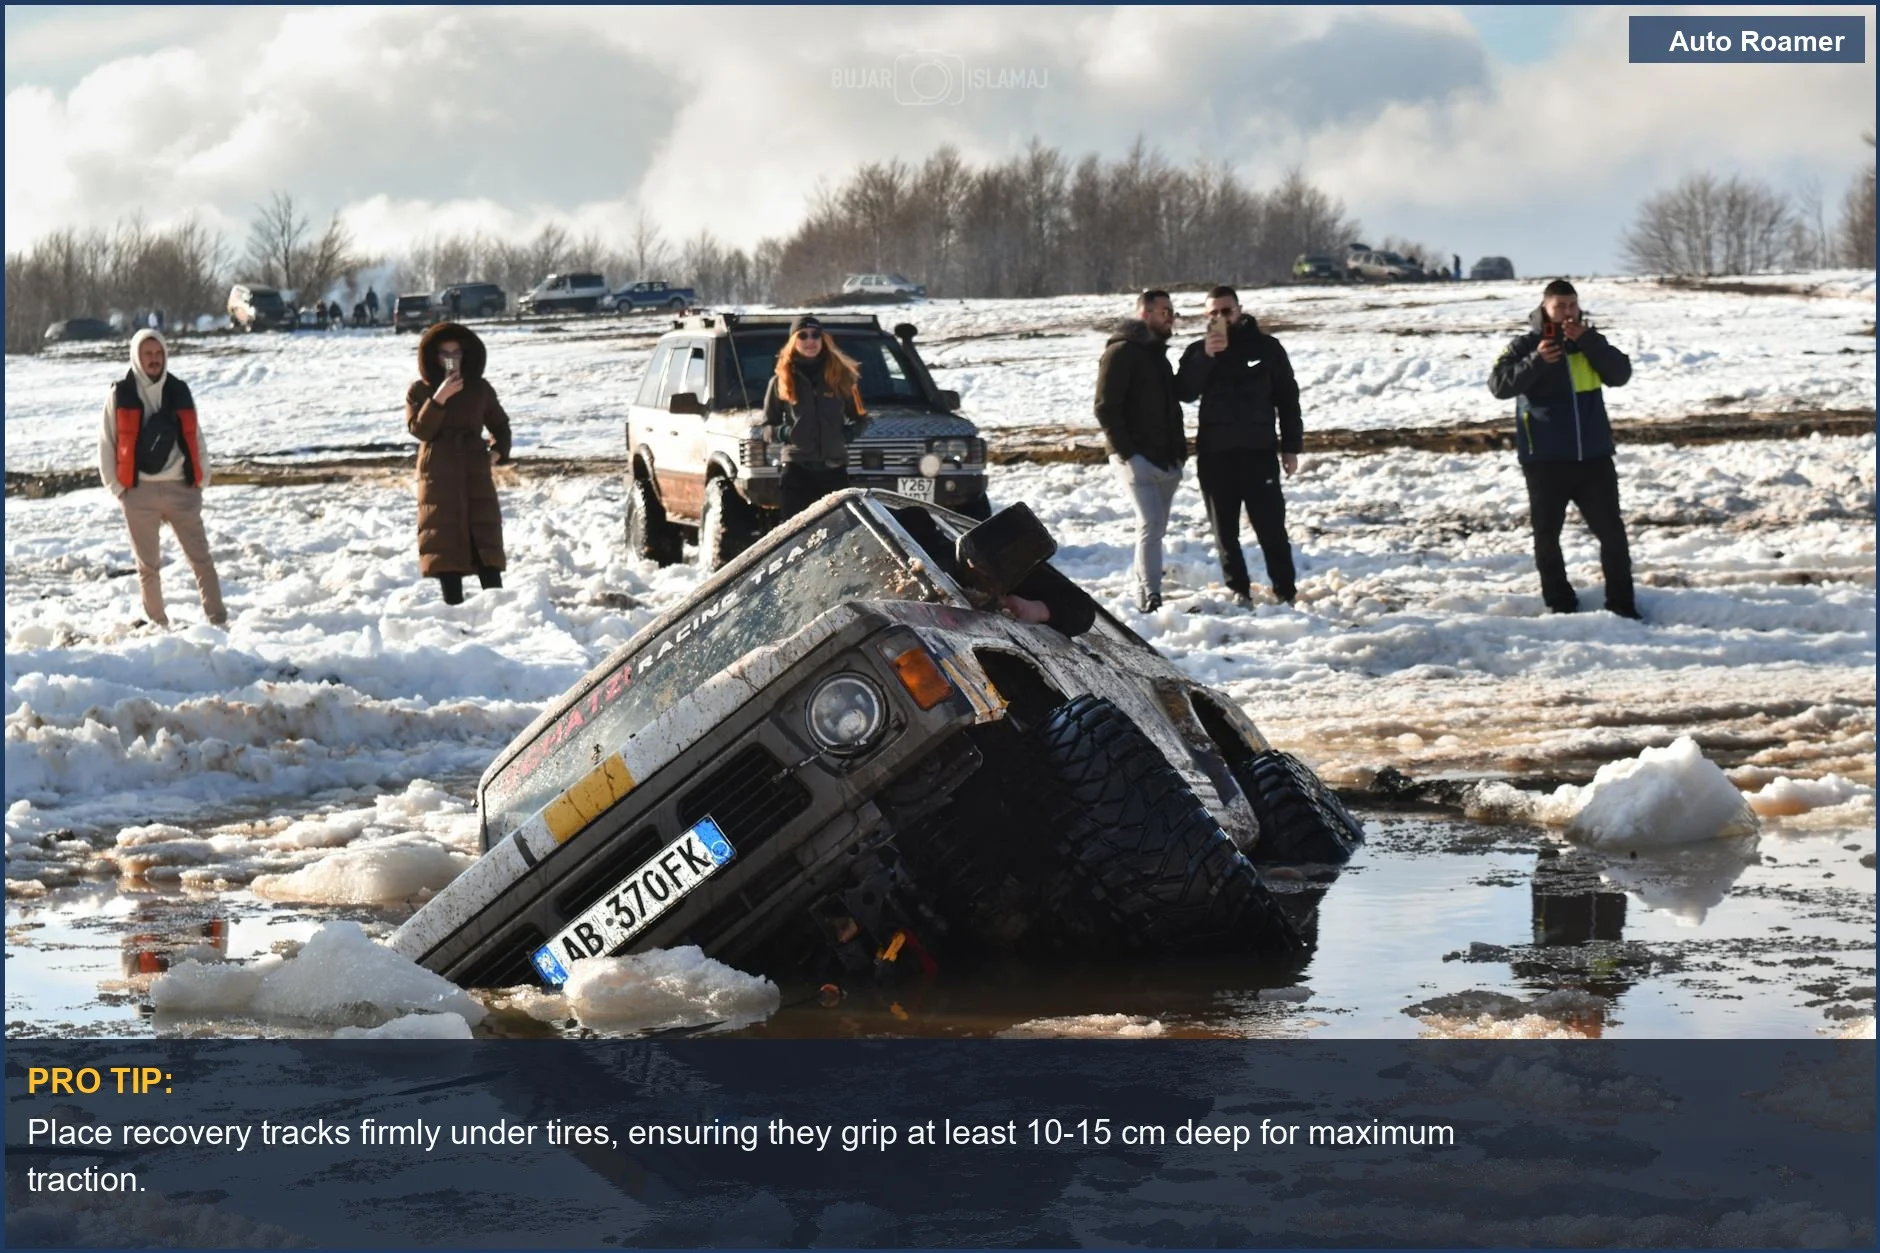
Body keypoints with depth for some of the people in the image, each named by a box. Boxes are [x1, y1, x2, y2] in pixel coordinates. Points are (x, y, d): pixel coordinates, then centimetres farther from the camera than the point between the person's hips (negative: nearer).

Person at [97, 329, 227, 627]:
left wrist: (201, 480, 5)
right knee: (148, 565, 7)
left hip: (181, 490, 1)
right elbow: (107, 444, 4)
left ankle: (218, 621, -2)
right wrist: (117, 488, -2)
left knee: (201, 558, -3)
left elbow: (195, 438, 13)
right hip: (139, 493, -1)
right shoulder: (121, 396, 2)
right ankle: (158, 625, 16)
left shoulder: (179, 392, 9)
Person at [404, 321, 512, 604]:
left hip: (475, 474, 1)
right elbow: (418, 429, -11)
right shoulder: (419, 391, 3)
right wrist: (439, 399, -21)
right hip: (439, 477, -1)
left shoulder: (480, 388, 9)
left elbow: (499, 424, 20)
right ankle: (454, 607, 1)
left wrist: (499, 449, 2)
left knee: (485, 542, -6)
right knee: (446, 545, -2)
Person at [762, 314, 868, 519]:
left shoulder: (841, 375, 8)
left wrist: (850, 432, -3)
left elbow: (860, 418, 17)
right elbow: (767, 427, 11)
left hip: (834, 469, 1)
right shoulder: (781, 380, 6)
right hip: (797, 469, -1)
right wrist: (783, 433, -10)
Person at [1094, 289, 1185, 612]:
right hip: (1138, 459, -9)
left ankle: (1139, 578, 22)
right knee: (1151, 524, -16)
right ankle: (1149, 595, -19)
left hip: (1166, 461, 9)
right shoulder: (1121, 353, -8)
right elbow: (1106, 408, -14)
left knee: (1155, 527, 10)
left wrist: (1179, 448, 17)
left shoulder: (1157, 354, 21)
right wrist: (1127, 452, -18)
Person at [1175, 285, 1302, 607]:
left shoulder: (1265, 347, 4)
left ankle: (1285, 592, 1)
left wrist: (1291, 447, 2)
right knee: (1224, 528, 7)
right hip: (1214, 453, 2)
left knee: (1270, 525, -4)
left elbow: (1288, 399, 7)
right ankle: (1238, 590, 15)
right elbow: (1184, 392, -9)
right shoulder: (1198, 351, 6)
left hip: (1259, 451, -2)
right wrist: (1205, 357, -21)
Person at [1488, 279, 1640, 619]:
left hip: (1594, 456, 2)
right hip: (1545, 460, -2)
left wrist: (1588, 341, -16)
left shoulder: (1590, 342, 7)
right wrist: (1537, 361, -25)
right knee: (1547, 534, 5)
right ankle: (1560, 604, 17)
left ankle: (1621, 603, 14)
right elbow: (1499, 385, -14)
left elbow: (1620, 374, -7)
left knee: (1612, 530, 4)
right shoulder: (1525, 345, -3)